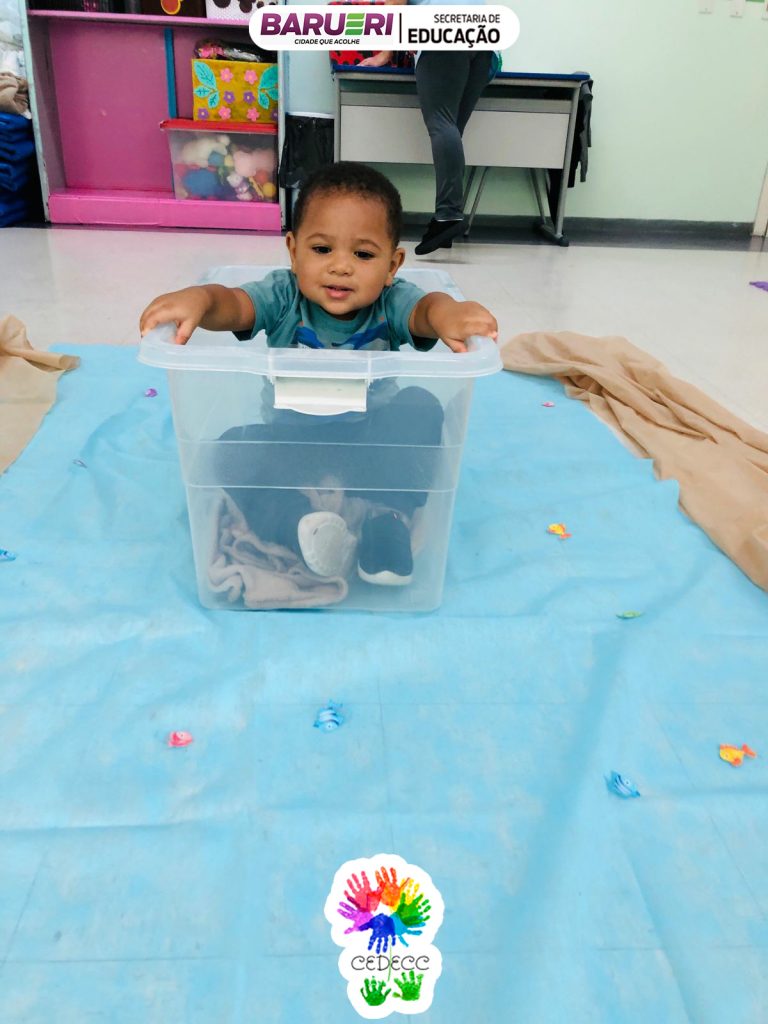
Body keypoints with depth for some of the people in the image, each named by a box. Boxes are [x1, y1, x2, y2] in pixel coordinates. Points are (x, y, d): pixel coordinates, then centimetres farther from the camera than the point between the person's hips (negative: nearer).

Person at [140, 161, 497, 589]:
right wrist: (197, 298, -55)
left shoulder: (390, 303, -15)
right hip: (290, 439, 1)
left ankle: (391, 517, -23)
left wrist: (447, 313, -62)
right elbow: (234, 303, -31)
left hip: (369, 443, 0)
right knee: (232, 448, -24)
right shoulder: (284, 297, -13)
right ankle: (301, 523, -36)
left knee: (421, 406, -25)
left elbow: (425, 307, -36)